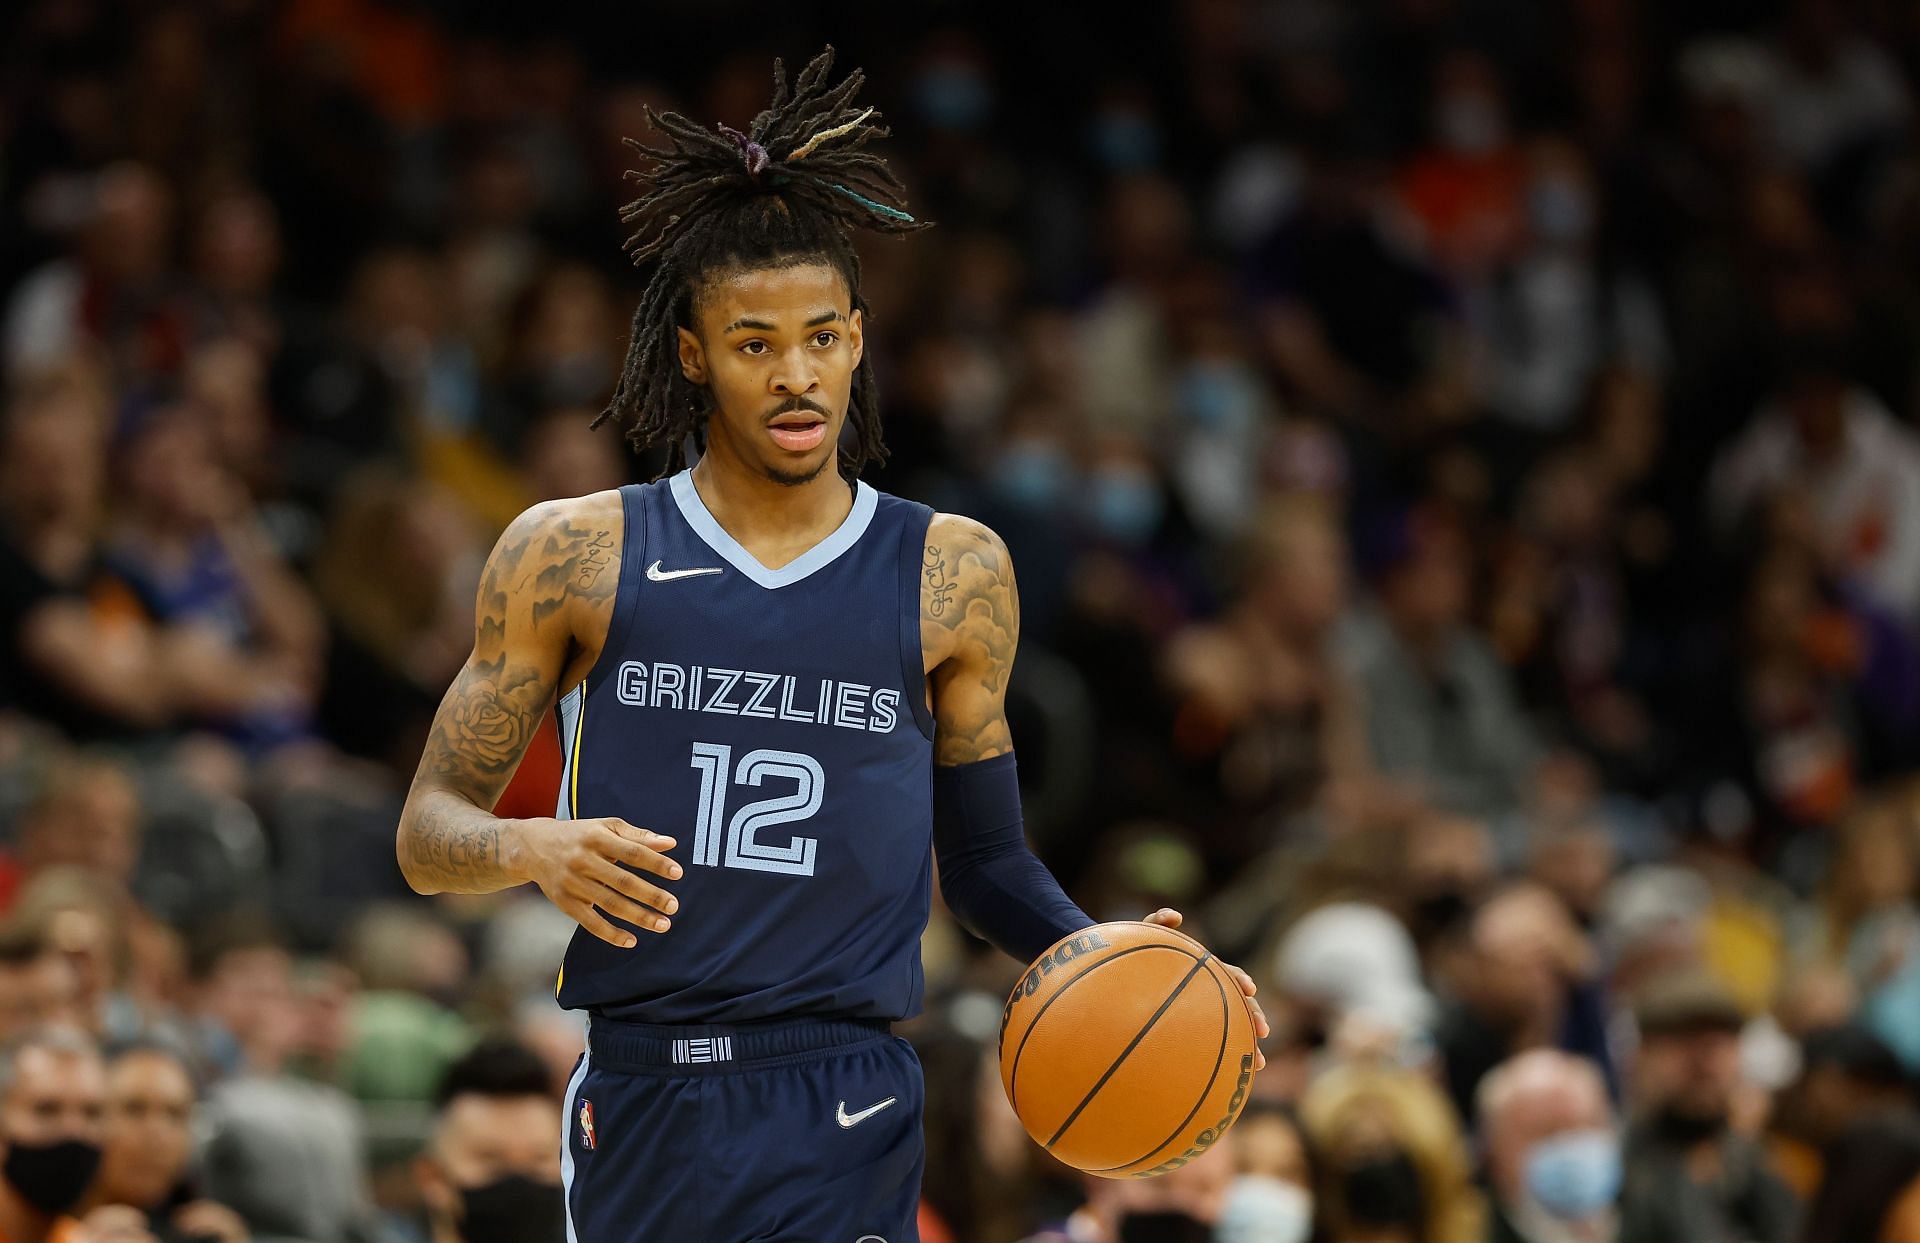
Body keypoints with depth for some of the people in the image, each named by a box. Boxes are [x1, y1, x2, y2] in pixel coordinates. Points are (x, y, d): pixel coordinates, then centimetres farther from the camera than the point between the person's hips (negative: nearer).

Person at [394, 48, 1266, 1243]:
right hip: (642, 1100, 1)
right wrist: (531, 850, -17)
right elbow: (428, 832, 6)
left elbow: (986, 859, 16)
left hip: (845, 1118, -1)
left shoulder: (952, 573, 8)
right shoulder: (571, 557, 4)